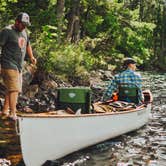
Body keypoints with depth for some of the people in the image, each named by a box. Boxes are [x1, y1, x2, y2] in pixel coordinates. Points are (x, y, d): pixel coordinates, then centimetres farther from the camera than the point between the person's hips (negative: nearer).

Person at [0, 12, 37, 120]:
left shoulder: (24, 31, 15)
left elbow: (27, 44, 32)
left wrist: (31, 57, 23)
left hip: (19, 66, 8)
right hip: (9, 65, -8)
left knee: (12, 89, 12)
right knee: (14, 89, -13)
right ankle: (13, 114, -11)